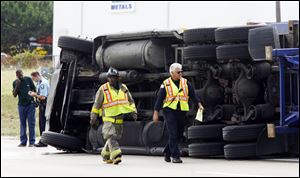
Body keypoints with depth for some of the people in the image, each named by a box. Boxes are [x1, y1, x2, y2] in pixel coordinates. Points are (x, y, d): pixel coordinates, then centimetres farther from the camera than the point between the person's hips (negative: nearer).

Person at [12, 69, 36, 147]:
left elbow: (34, 89, 11)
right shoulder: (15, 83, 4)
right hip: (21, 105, 2)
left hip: (30, 104, -2)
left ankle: (32, 142, -3)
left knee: (31, 123, -3)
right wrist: (17, 85, -13)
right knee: (22, 123, 5)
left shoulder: (28, 79, 1)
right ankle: (23, 141, 9)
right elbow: (14, 95, -4)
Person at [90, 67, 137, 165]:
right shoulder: (103, 89, -3)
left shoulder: (123, 88, 9)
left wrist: (133, 112, 6)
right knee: (111, 136, -20)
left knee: (115, 137, 12)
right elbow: (96, 104, 2)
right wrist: (93, 118, 2)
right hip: (108, 118, -5)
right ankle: (116, 155, -29)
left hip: (120, 119, 5)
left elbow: (130, 101, 19)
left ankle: (105, 155, 29)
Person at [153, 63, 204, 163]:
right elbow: (159, 98, 1)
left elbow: (193, 94, 12)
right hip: (169, 111, -4)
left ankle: (167, 152, 24)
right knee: (173, 134, -11)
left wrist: (199, 104, -2)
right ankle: (175, 156, -8)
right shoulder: (166, 84, 0)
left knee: (179, 135, 8)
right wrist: (156, 113, -3)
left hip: (181, 112, 4)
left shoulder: (185, 83, 9)